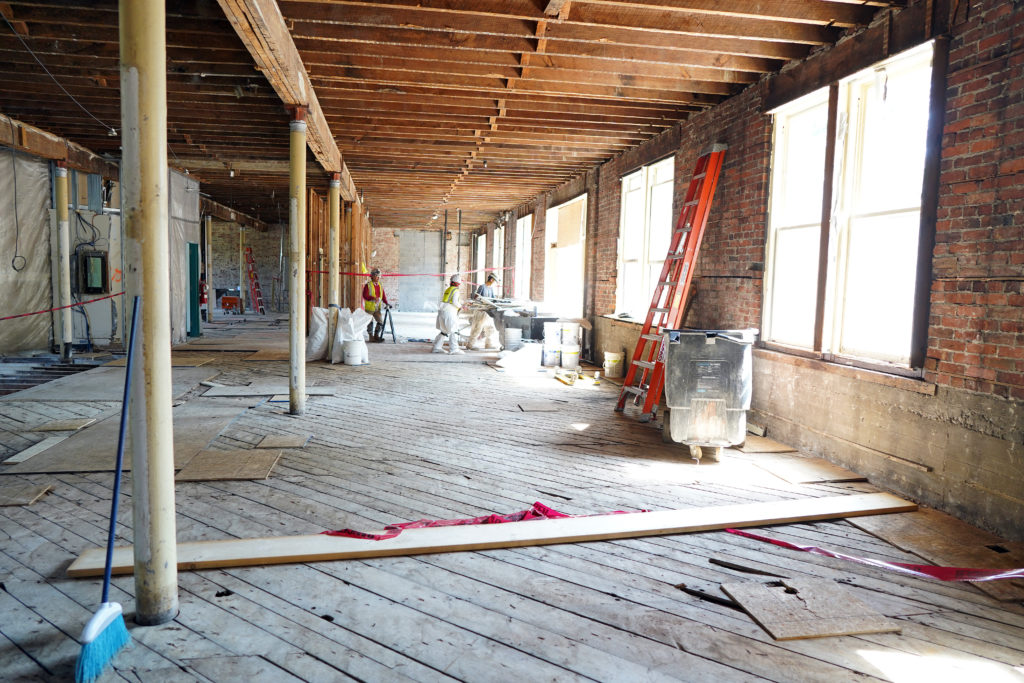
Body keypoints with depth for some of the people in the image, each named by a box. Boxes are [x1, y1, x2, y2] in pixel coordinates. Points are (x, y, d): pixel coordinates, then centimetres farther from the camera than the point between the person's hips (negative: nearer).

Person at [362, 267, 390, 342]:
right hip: (369, 308, -5)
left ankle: (376, 336, 15)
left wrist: (386, 303, -7)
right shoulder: (368, 285, -7)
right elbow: (365, 295, -15)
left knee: (381, 321, 1)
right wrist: (373, 298, -30)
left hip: (377, 308, 5)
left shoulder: (380, 286, 10)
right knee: (370, 323, 1)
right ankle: (371, 337, 12)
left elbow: (383, 296, 9)